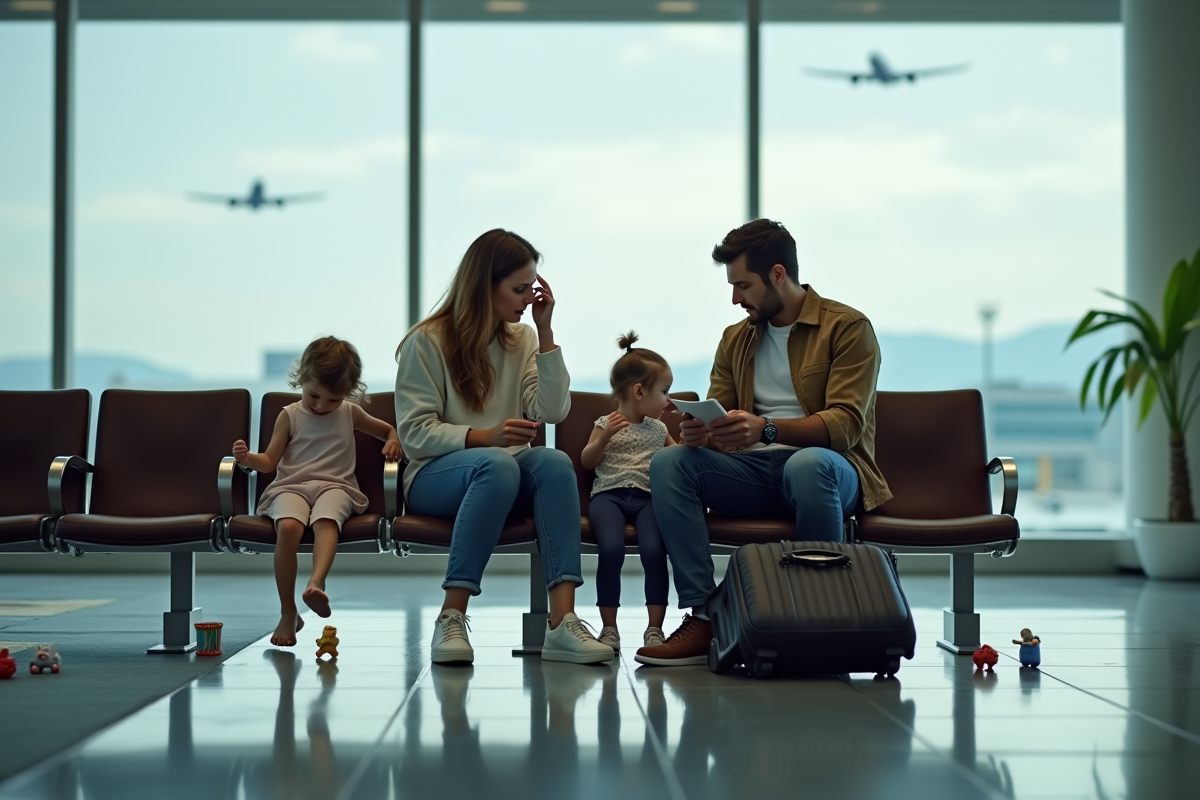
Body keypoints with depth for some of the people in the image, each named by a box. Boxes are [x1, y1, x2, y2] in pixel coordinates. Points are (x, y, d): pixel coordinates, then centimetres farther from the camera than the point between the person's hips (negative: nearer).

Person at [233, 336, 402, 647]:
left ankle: (316, 583, -62)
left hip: (335, 486, 1)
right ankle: (287, 613, -26)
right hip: (290, 486, -1)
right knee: (288, 527, -35)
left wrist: (393, 441, 8)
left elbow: (387, 428, 31)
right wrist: (247, 457, -10)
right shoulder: (289, 416, 12)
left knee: (326, 520, -38)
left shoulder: (351, 414, 16)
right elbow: (269, 461, 11)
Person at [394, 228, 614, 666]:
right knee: (497, 463, -39)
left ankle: (562, 621, -43)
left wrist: (545, 330, -2)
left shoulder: (522, 340, 14)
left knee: (554, 461, -31)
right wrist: (484, 437, -23)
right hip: (434, 477, -4)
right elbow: (415, 433, -8)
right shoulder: (427, 342, -1)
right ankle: (451, 618, -38)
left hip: (507, 472, 4)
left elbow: (553, 411, 1)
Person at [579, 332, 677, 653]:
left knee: (654, 550, -27)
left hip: (648, 497, 3)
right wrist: (605, 437, -6)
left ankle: (655, 628, -19)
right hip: (609, 494, -2)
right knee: (611, 548, -30)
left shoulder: (658, 429, 23)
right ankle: (609, 627, -19)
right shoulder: (606, 424, 12)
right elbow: (587, 461, 9)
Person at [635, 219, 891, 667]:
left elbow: (846, 424, -14)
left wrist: (767, 428, -31)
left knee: (807, 464, -41)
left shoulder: (847, 327, -1)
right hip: (752, 471, 5)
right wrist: (698, 431, -15)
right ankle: (702, 617, -30)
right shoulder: (736, 339, 19)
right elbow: (716, 419, 13)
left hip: (830, 468, -5)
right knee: (668, 462, -21)